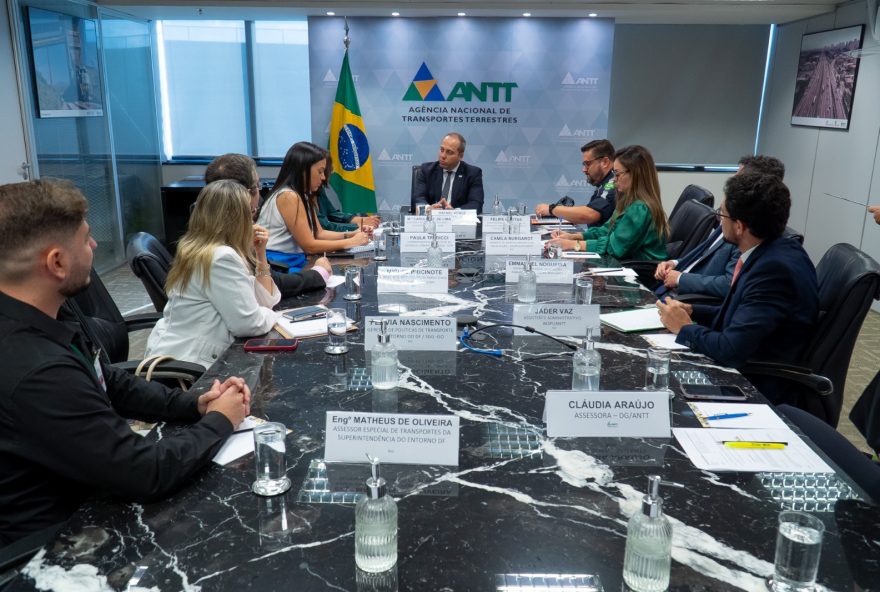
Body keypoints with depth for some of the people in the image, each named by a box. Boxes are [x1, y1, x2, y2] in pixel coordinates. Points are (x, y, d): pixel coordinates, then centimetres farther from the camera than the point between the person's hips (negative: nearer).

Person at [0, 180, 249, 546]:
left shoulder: (29, 324, -2)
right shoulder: (35, 373, -33)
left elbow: (112, 385, 10)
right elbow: (147, 474, -27)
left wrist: (194, 404, -3)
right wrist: (219, 423, -11)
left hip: (82, 497, 8)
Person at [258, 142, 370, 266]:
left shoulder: (305, 195, 13)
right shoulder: (289, 196, -16)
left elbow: (318, 233, 13)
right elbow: (309, 245, -16)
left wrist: (350, 235, -1)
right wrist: (351, 242, -10)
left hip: (294, 262, 9)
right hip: (276, 267, -9)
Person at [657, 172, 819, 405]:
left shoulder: (775, 268, -28)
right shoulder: (767, 254, -1)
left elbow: (731, 350, -28)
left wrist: (685, 327, -12)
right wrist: (692, 312, 1)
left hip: (758, 391, -7)